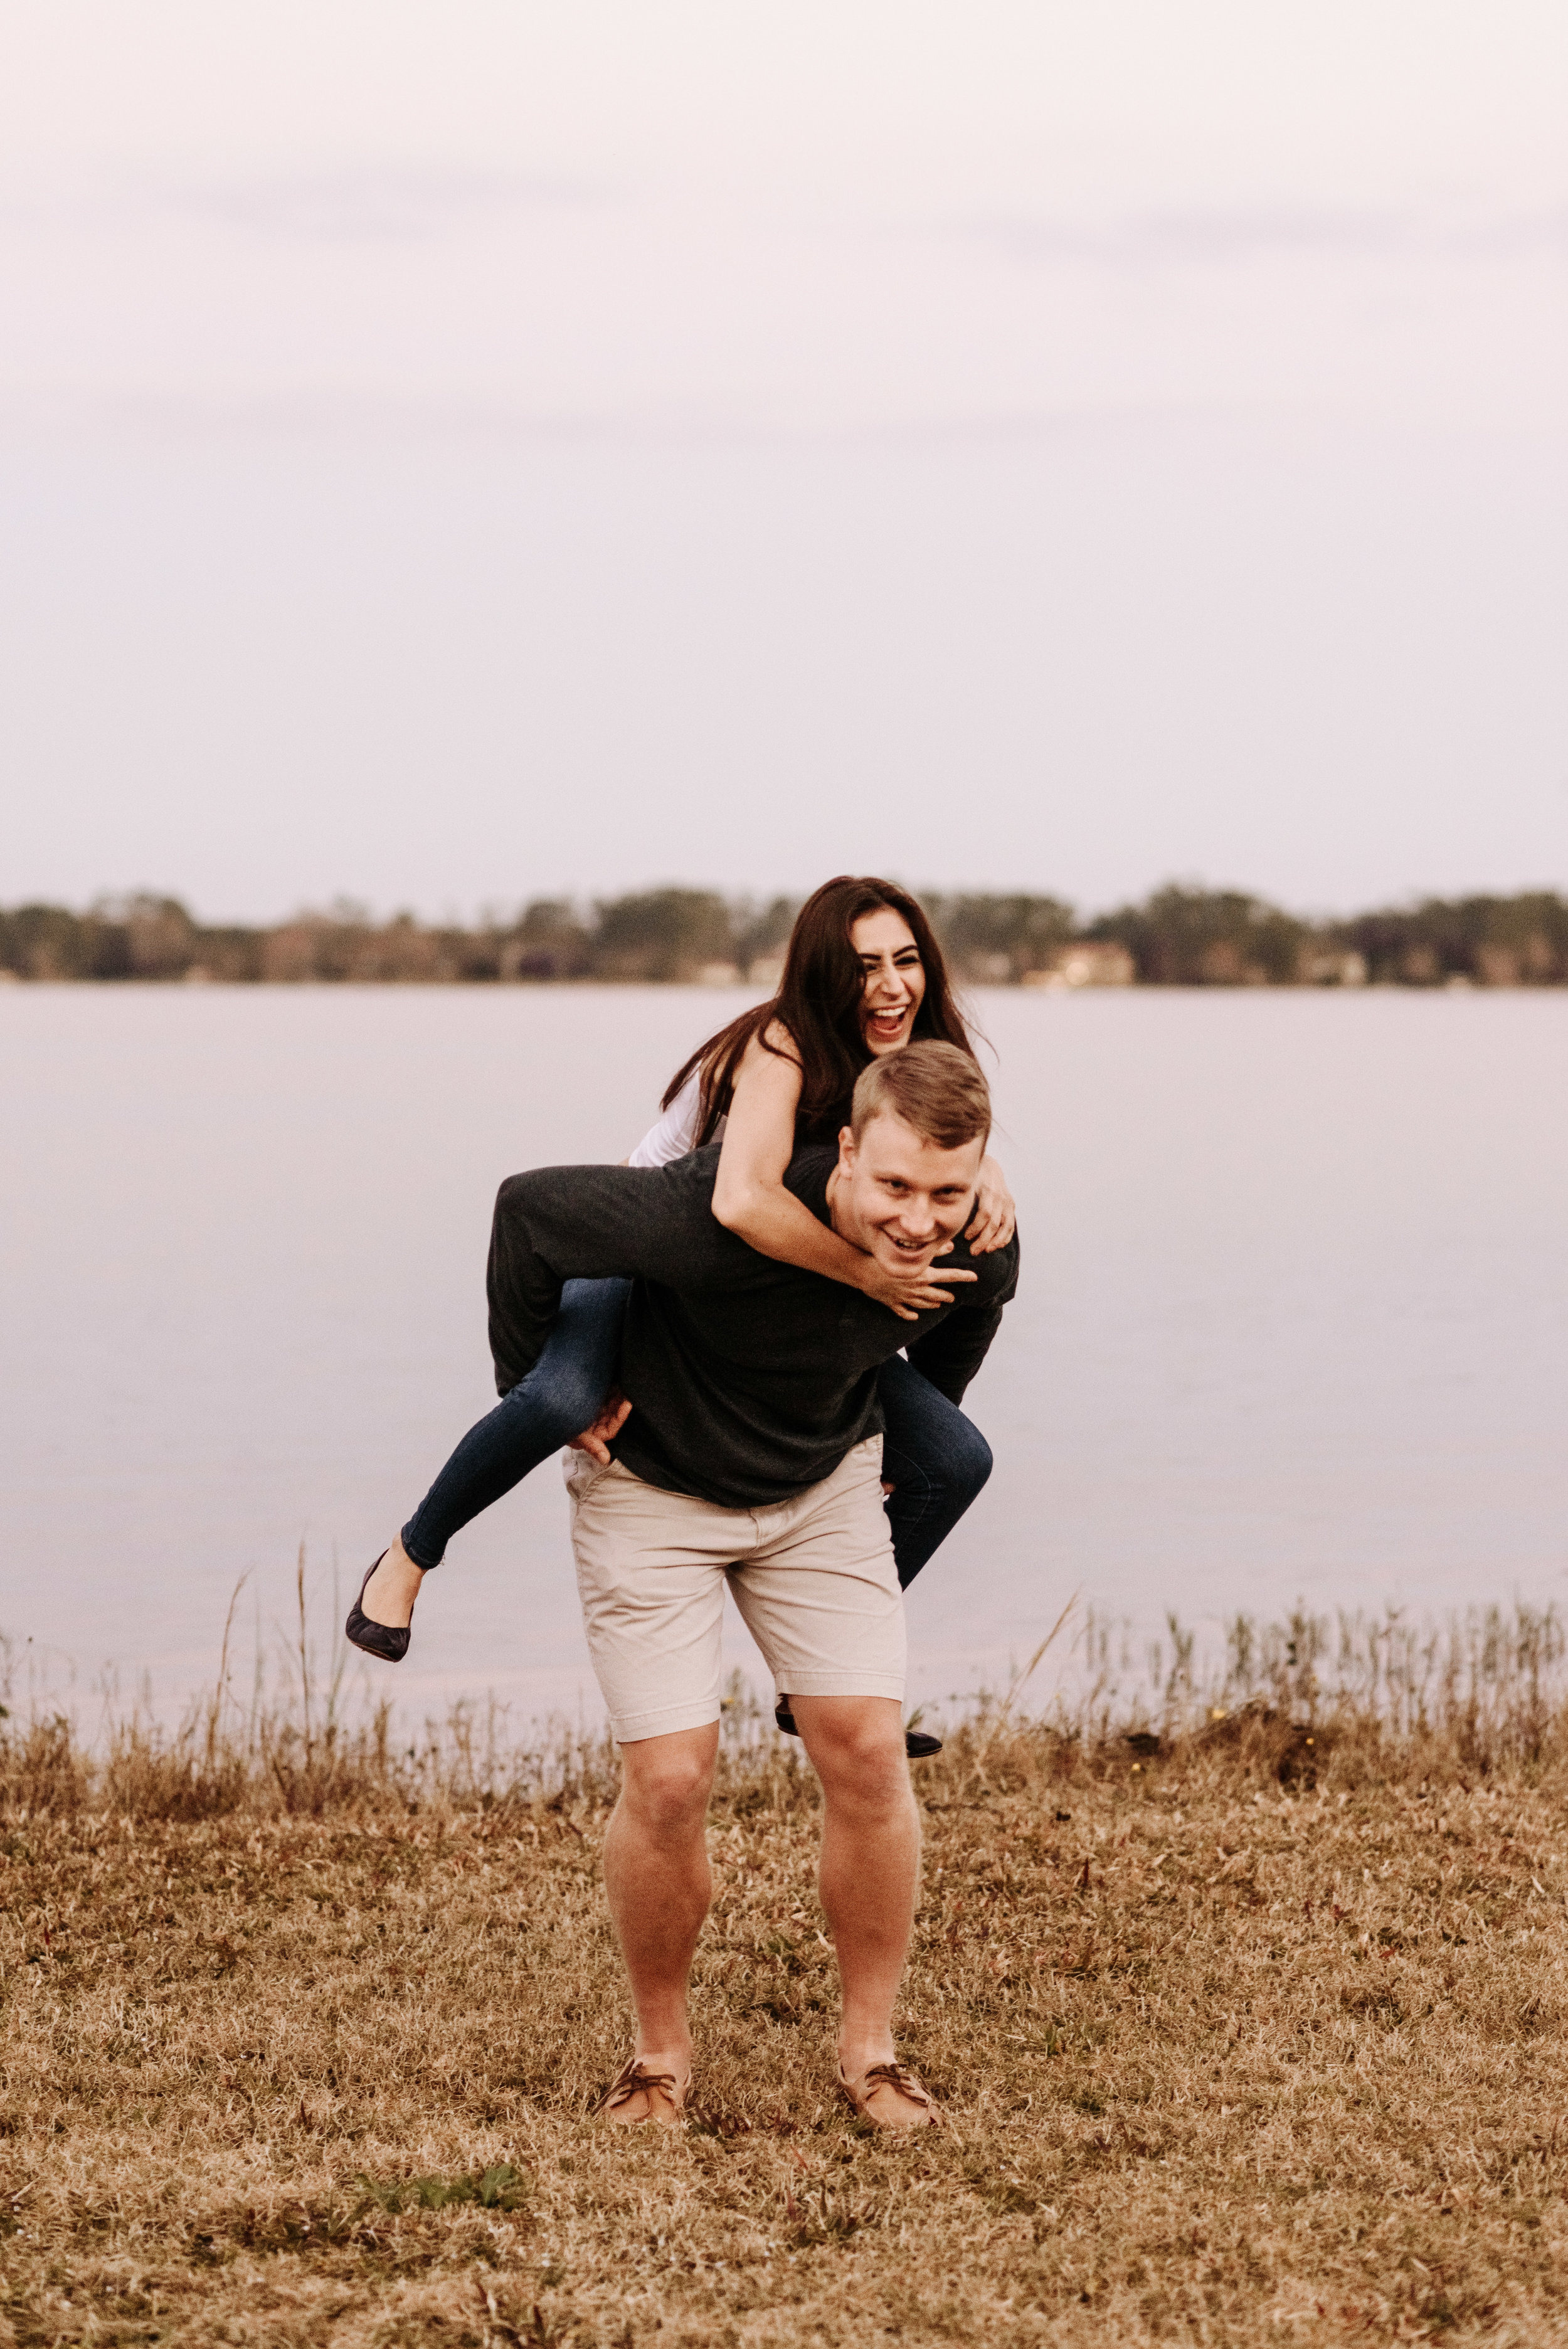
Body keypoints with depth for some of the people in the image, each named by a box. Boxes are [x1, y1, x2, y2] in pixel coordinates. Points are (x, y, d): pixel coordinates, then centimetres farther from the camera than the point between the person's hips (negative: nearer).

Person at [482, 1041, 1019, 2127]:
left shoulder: (983, 1256, -20)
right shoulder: (716, 1218, -38)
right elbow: (529, 1207, -23)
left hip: (827, 1486, 4)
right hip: (651, 1485, -4)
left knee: (868, 1750, -9)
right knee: (670, 1780, -12)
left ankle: (871, 2045, 8)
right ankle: (662, 2047, 12)